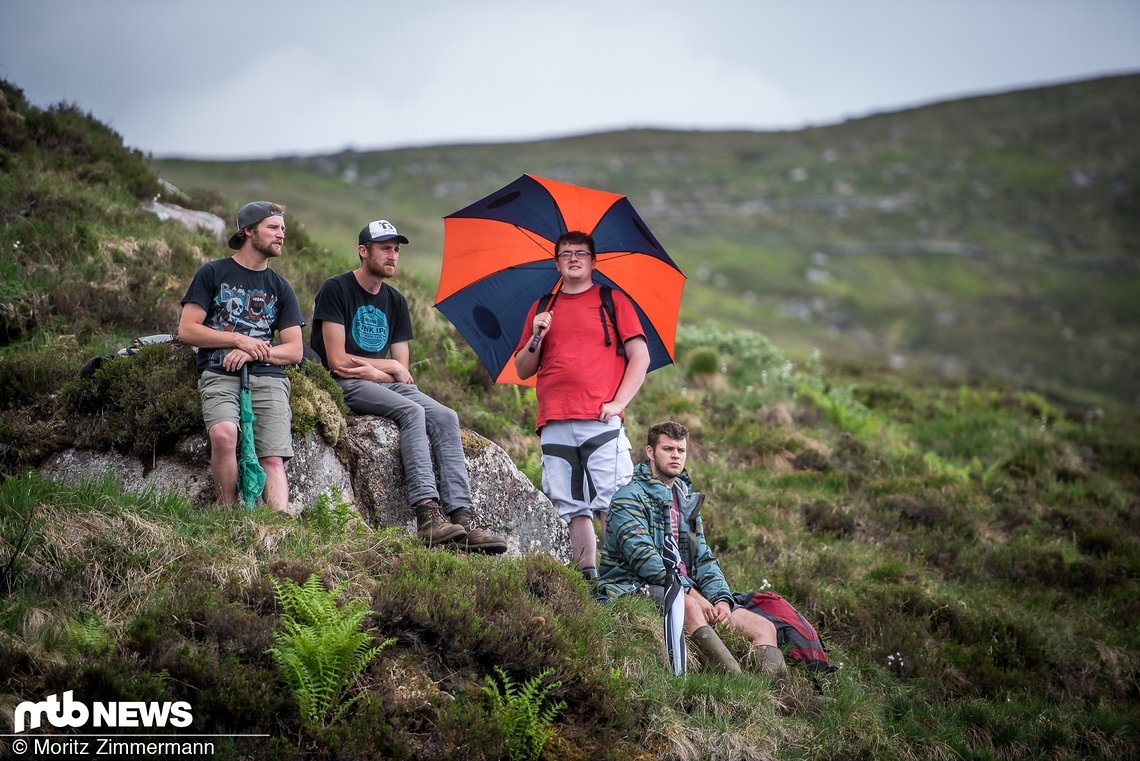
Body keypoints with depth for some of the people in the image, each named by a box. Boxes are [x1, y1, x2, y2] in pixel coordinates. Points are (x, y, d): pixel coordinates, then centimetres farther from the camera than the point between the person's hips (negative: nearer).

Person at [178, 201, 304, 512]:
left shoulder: (280, 288, 21)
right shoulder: (213, 273, 11)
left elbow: (295, 350, 14)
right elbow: (187, 330, 3)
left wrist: (254, 352, -5)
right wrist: (238, 339, -6)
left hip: (268, 379, 3)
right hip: (219, 375, -3)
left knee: (273, 460, -19)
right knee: (223, 433, -33)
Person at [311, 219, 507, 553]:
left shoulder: (395, 301, 17)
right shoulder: (336, 290, -3)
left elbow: (403, 373, 11)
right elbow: (338, 361, -12)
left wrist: (373, 372, -10)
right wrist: (389, 367, -3)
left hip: (385, 385, 7)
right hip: (345, 387, -6)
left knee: (445, 417, -17)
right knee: (411, 412, -31)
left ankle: (461, 517, -29)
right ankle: (428, 514, -40)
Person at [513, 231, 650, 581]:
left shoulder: (613, 301, 13)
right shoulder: (542, 308, 21)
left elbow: (640, 357, 6)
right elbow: (523, 370, 20)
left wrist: (619, 402, -6)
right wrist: (536, 338, 1)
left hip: (601, 423, -3)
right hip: (555, 427, 3)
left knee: (612, 505, -12)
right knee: (572, 509, -2)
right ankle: (587, 577, -2)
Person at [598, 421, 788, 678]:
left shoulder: (686, 500, 22)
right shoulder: (630, 497, -3)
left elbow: (703, 557, 16)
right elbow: (642, 556, -16)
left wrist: (721, 598, -4)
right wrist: (690, 591, -23)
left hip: (685, 588, 8)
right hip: (637, 587, -8)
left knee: (764, 628, -6)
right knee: (689, 605, -41)